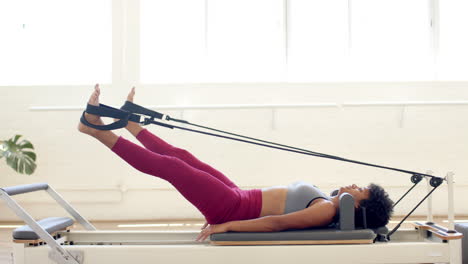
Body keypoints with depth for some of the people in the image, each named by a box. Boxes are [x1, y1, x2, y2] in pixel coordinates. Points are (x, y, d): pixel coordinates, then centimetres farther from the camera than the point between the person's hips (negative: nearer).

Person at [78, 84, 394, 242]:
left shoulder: (326, 210, -17)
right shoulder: (324, 201, 11)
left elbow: (278, 223, -25)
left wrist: (226, 225, -28)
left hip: (234, 208, -8)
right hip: (239, 199, 8)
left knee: (168, 165, -10)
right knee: (181, 157, 13)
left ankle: (97, 129, -3)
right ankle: (130, 123, 31)